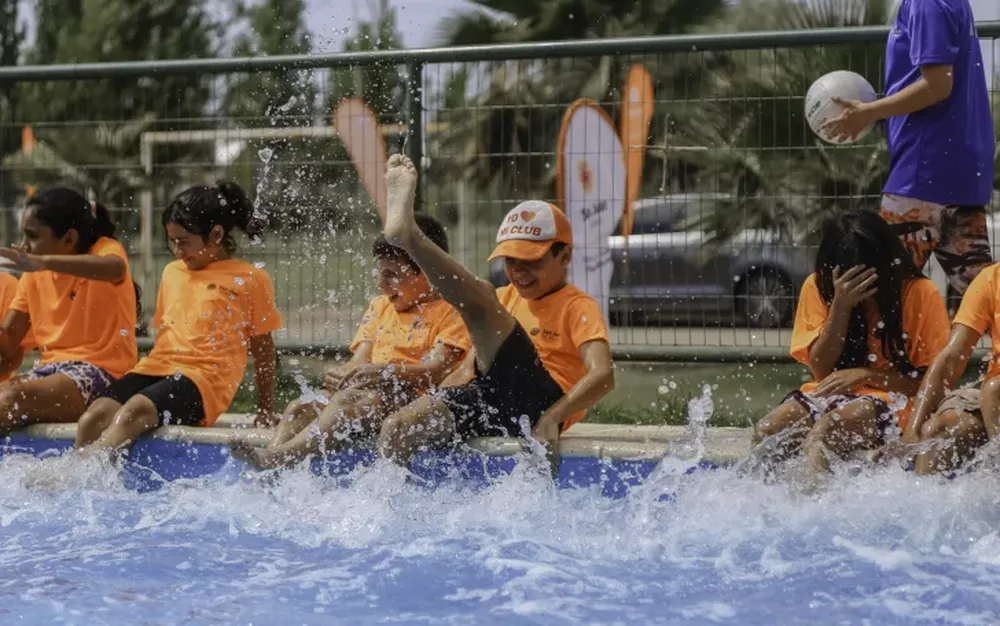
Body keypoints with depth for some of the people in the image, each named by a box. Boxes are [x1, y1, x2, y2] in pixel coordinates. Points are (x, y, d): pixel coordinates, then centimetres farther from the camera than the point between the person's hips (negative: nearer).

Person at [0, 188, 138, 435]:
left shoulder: (105, 249, -3)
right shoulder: (34, 276, 16)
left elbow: (115, 268, -31)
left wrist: (43, 262, -44)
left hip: (101, 370, -6)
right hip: (52, 368, 6)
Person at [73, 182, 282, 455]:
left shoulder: (250, 279, 7)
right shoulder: (172, 272, 24)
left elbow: (263, 351, 12)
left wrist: (265, 414, 15)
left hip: (204, 376, -6)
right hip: (156, 368, 6)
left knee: (135, 412, -36)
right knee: (94, 418, -25)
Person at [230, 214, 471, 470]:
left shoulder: (450, 312, 1)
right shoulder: (379, 306, 24)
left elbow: (435, 371, -12)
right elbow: (361, 361, 15)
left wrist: (382, 372, -27)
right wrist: (341, 374, -10)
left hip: (412, 399, -8)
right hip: (371, 390, 8)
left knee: (350, 400, -34)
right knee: (302, 406, -17)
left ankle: (277, 458, -47)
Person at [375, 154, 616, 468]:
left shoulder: (579, 307, 5)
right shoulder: (505, 298, 27)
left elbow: (603, 375, -11)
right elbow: (470, 370, 27)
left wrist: (552, 418, -26)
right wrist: (428, 406, 9)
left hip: (537, 402, -7)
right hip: (489, 400, 7)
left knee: (480, 298, -22)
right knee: (397, 428, -17)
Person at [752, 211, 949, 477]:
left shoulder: (919, 293, -6)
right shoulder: (819, 286, 2)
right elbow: (821, 370, -3)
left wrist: (866, 374, -16)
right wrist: (841, 305, -15)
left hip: (892, 399, -4)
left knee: (825, 429, -36)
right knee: (766, 431, -27)